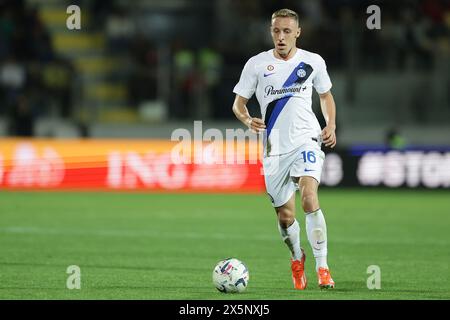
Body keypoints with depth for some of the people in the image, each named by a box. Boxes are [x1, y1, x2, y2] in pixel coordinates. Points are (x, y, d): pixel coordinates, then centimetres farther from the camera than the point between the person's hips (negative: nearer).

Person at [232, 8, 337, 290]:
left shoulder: (313, 62, 3)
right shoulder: (257, 64, 1)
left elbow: (326, 95, 20)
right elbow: (239, 103, 6)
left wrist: (331, 124, 3)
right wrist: (248, 120, -15)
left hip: (307, 140, -1)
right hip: (275, 148, 2)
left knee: (309, 197, -26)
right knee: (285, 216, 7)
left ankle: (322, 267, -22)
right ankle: (297, 258, 38)